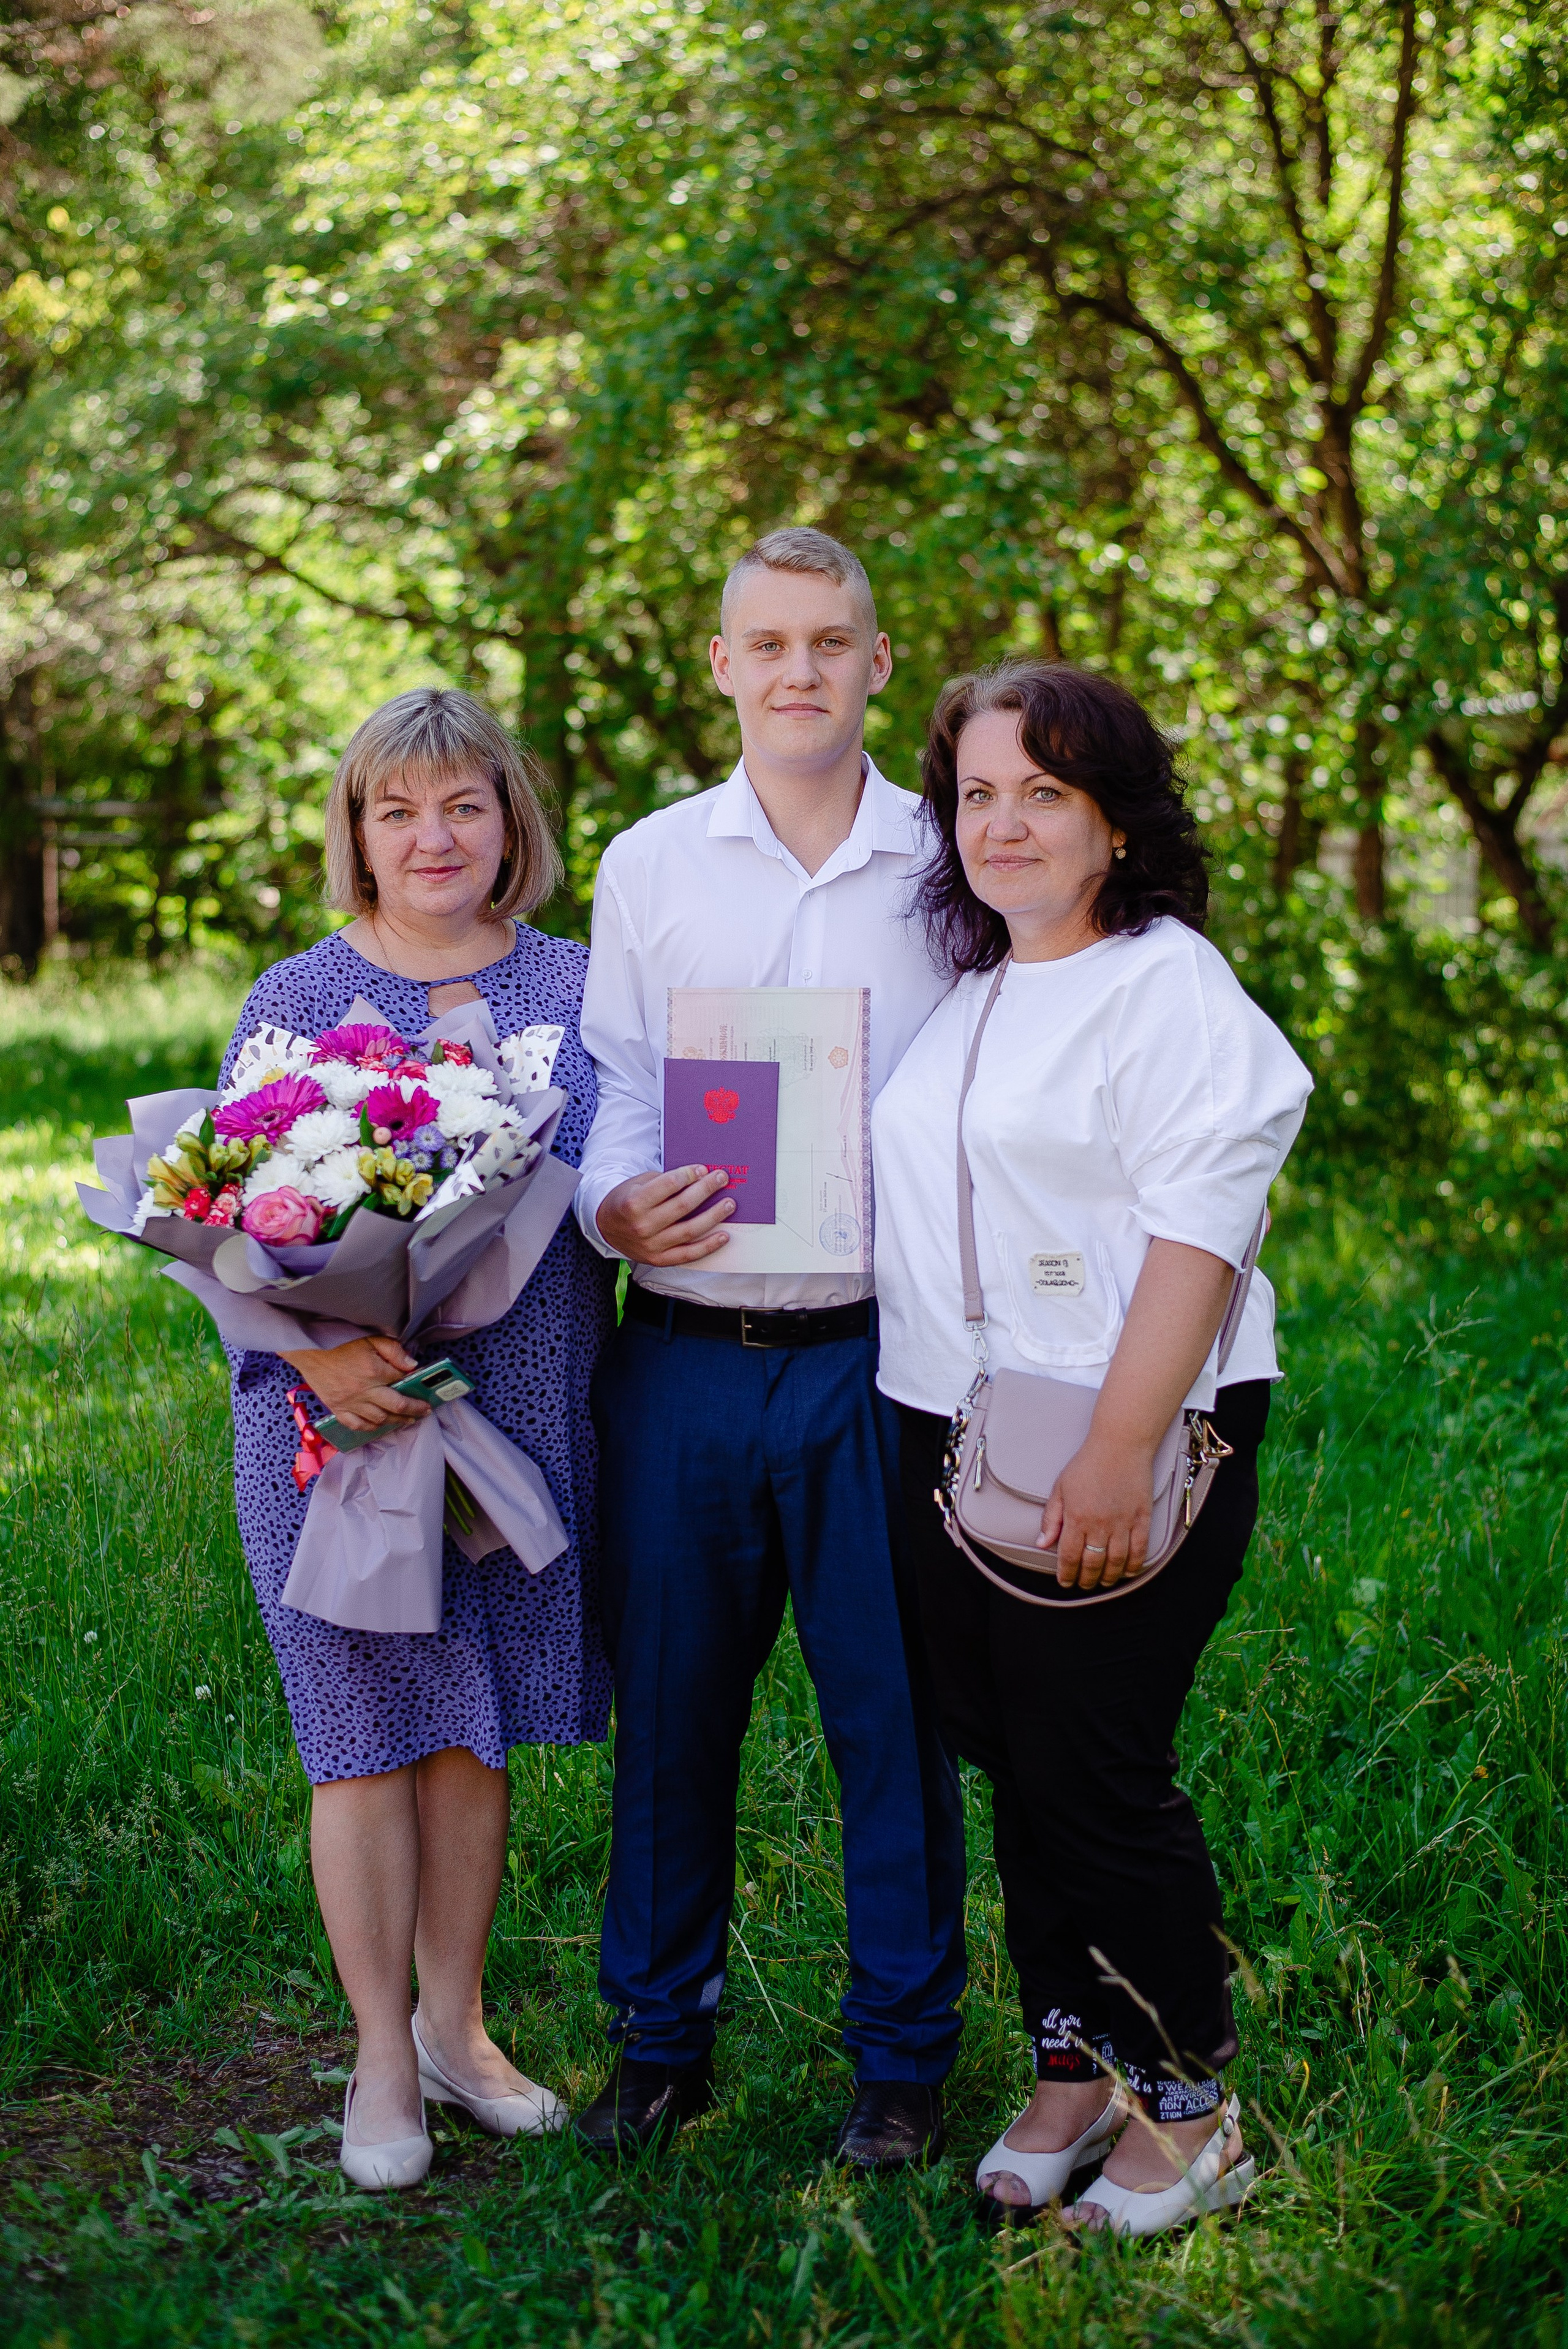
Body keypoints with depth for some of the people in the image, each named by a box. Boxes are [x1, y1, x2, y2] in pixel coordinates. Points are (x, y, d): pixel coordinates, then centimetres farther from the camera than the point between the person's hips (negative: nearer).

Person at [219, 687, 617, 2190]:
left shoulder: (572, 990, 6)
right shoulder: (295, 1002, 0)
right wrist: (319, 1349, -20)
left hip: (520, 1408, 2)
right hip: (344, 1415, -2)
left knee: (475, 1730, 12)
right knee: (370, 1729, 3)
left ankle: (455, 2022, 28)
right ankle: (380, 2055, 18)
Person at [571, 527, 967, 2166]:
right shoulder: (645, 865, 7)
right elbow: (611, 1090, 8)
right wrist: (617, 1205, -14)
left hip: (880, 1356, -1)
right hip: (684, 1351, 2)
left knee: (894, 1709, 5)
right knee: (670, 1705, 10)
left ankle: (904, 2049, 21)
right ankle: (661, 2038, 27)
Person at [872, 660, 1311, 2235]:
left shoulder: (1167, 983, -10)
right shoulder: (969, 995, 15)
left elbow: (1196, 1230, -17)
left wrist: (1120, 1456, -23)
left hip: (1121, 1452, -8)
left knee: (1098, 1774, -5)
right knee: (1013, 1768, 12)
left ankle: (1188, 2110, 11)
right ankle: (1071, 2071, 26)